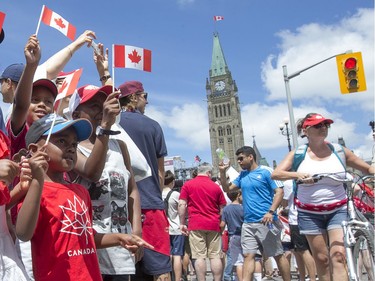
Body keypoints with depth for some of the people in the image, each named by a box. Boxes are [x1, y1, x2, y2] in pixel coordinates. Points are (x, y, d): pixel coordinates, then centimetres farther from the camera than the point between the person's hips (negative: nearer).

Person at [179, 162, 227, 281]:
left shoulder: (188, 185, 4)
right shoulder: (216, 187, 9)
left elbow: (181, 204, -3)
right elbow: (222, 209, 12)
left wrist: (182, 223, 2)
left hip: (196, 225, -1)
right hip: (214, 225, 2)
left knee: (199, 256, -1)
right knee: (215, 256, 6)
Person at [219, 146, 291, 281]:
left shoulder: (266, 171, -5)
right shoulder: (242, 175, 15)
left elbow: (279, 191, -10)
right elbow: (227, 188, 18)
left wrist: (271, 212, -21)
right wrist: (222, 172, 4)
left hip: (265, 222, -6)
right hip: (248, 223, 6)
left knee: (278, 255, 5)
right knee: (248, 255, 1)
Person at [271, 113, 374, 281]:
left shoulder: (339, 151, 2)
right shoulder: (298, 154, -1)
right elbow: (276, 174, -12)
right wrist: (297, 175, -30)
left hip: (338, 210, 0)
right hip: (310, 213, 0)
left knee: (338, 257, -12)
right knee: (321, 258, 6)